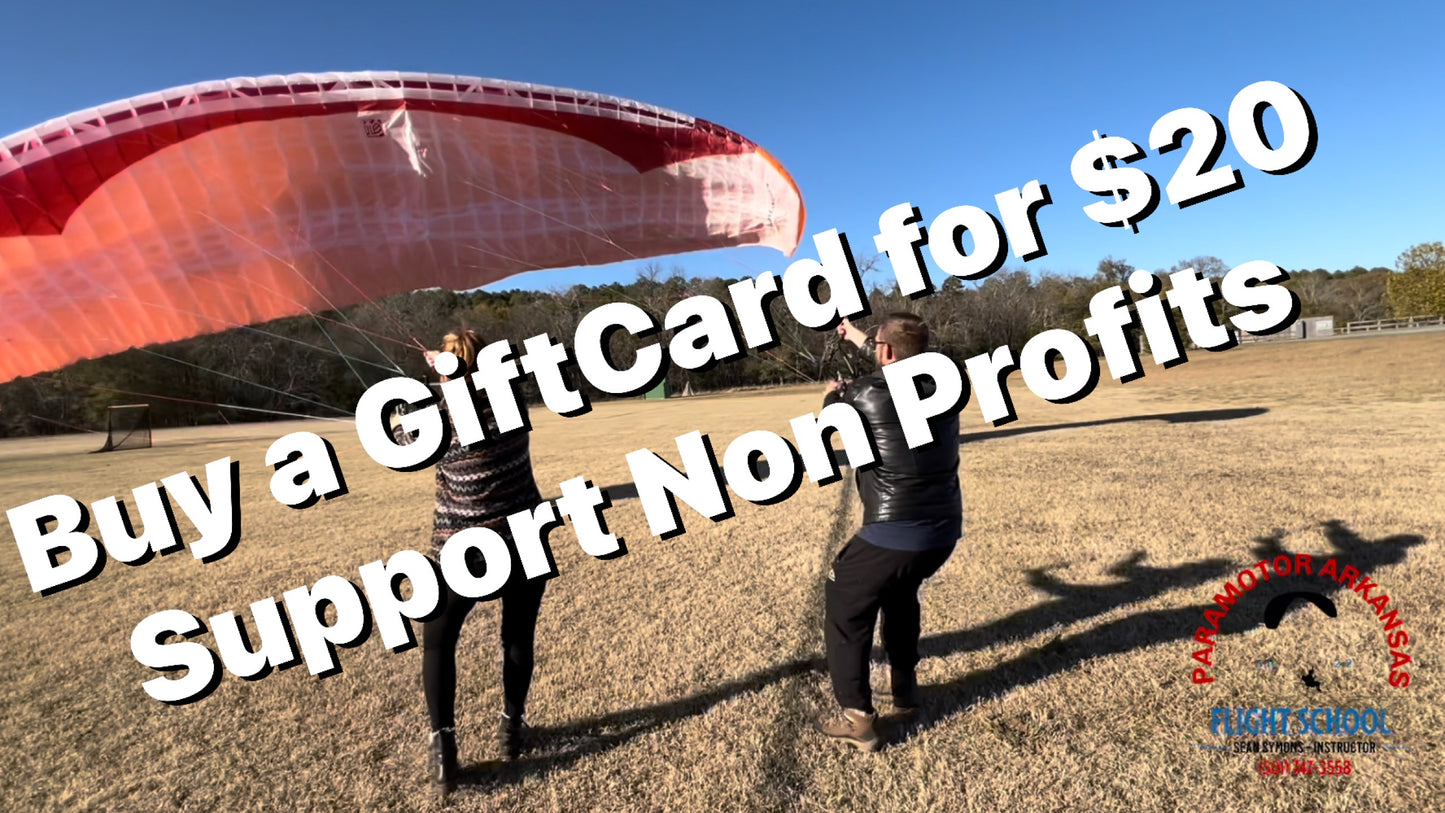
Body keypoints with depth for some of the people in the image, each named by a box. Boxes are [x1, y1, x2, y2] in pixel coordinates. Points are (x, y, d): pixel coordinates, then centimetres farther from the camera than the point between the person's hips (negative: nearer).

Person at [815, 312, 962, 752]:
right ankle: (905, 689, 41)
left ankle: (858, 719, 12)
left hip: (893, 537, -7)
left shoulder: (868, 393, -15)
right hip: (944, 532, 7)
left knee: (846, 610, 12)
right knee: (900, 593, 33)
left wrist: (833, 394, 31)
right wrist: (859, 338, 39)